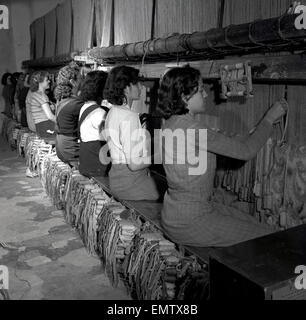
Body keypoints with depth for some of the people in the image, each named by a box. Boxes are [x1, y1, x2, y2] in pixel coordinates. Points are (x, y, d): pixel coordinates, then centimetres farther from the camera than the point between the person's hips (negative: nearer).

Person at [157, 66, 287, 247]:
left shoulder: (173, 123, 4)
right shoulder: (190, 128, -24)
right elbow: (246, 151, -16)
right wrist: (270, 119, -6)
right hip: (189, 223, -10)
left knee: (254, 224, 15)